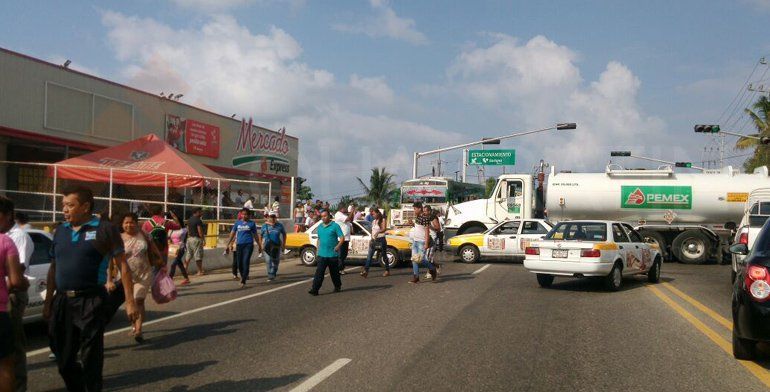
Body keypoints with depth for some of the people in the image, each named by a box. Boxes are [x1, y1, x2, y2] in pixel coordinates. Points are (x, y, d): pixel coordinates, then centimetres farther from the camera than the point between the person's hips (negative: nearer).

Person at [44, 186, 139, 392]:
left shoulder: (104, 229, -4)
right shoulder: (61, 231, 12)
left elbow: (122, 265, -5)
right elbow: (53, 268, 18)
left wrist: (130, 301, -10)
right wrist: (48, 301, 15)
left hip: (90, 301, -6)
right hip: (62, 301, 6)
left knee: (90, 357, 2)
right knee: (64, 356, 15)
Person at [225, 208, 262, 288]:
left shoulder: (252, 224, 4)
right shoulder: (237, 223, 9)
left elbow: (255, 235, 11)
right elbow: (232, 234, 13)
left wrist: (259, 246, 14)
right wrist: (227, 245, 11)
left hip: (248, 245, -3)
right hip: (239, 245, 3)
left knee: (245, 262, -12)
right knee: (239, 263, 7)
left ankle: (243, 281, -10)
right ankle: (244, 276, 32)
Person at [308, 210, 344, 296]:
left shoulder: (335, 226, -6)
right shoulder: (320, 227, 11)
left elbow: (342, 238, -11)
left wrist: (338, 246, -28)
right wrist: (317, 251, 17)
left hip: (333, 254, -4)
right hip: (322, 254, 4)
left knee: (334, 273, 11)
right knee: (319, 273, -5)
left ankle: (338, 287, 30)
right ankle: (314, 289, -8)